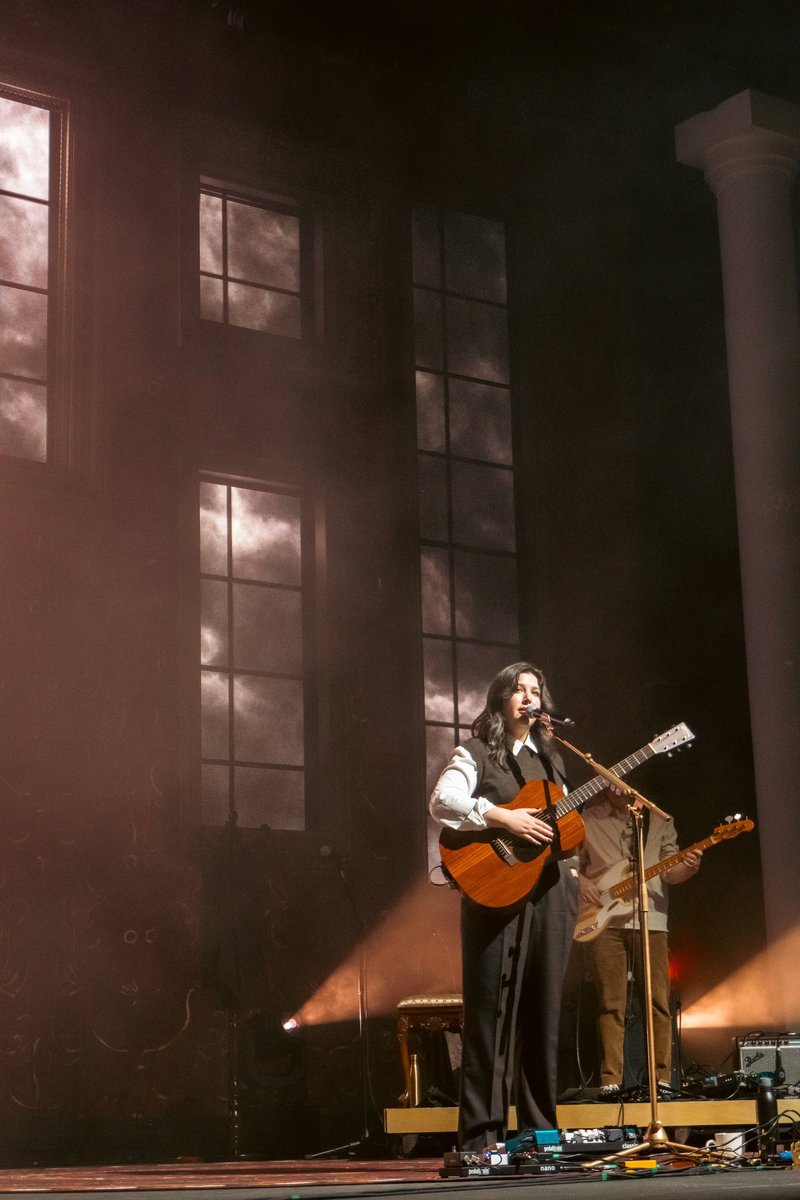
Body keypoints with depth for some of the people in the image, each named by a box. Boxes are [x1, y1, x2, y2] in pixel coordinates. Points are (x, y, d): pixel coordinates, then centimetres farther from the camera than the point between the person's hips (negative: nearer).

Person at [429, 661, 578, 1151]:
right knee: (492, 1010, -7)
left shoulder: (551, 759, 22)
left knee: (543, 1011, 5)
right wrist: (503, 817, -21)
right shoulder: (477, 753, 4)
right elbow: (442, 801, -14)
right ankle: (482, 1135, -5)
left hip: (549, 891, 5)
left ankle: (540, 1131, 10)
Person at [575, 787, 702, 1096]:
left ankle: (661, 1078, 1)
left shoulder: (659, 819, 14)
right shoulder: (588, 819, 8)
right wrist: (582, 882, -7)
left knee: (658, 1001, -2)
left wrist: (687, 867, -11)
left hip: (650, 920, 2)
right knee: (611, 1004, -4)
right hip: (604, 920, -2)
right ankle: (610, 1079, -2)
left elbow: (669, 870, 10)